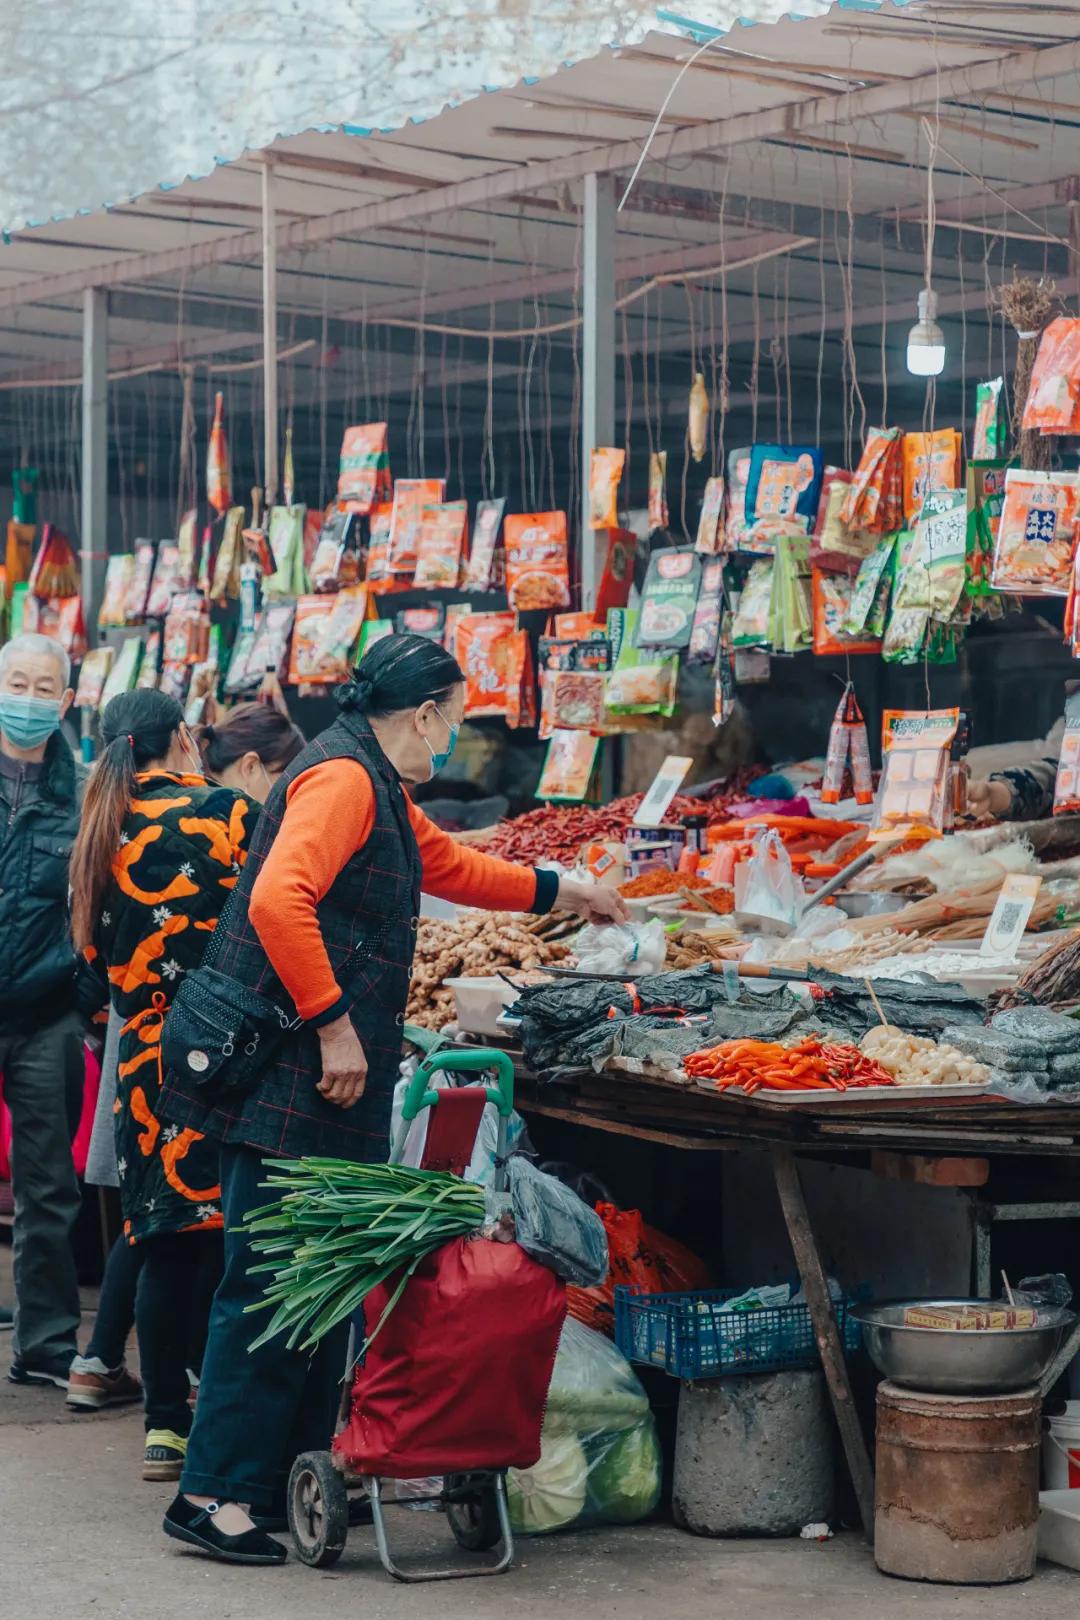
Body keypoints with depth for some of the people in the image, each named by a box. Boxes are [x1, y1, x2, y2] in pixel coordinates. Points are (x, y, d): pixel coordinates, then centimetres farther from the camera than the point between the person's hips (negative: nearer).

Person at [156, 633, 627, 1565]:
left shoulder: (375, 786, 21)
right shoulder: (343, 778, -13)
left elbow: (446, 864, 38)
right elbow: (277, 901, -27)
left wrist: (557, 892, 46)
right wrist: (333, 1025, -23)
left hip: (326, 1094, 11)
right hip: (291, 1082, -11)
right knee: (271, 1285, -8)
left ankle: (287, 1480, 20)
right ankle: (213, 1495, -3)